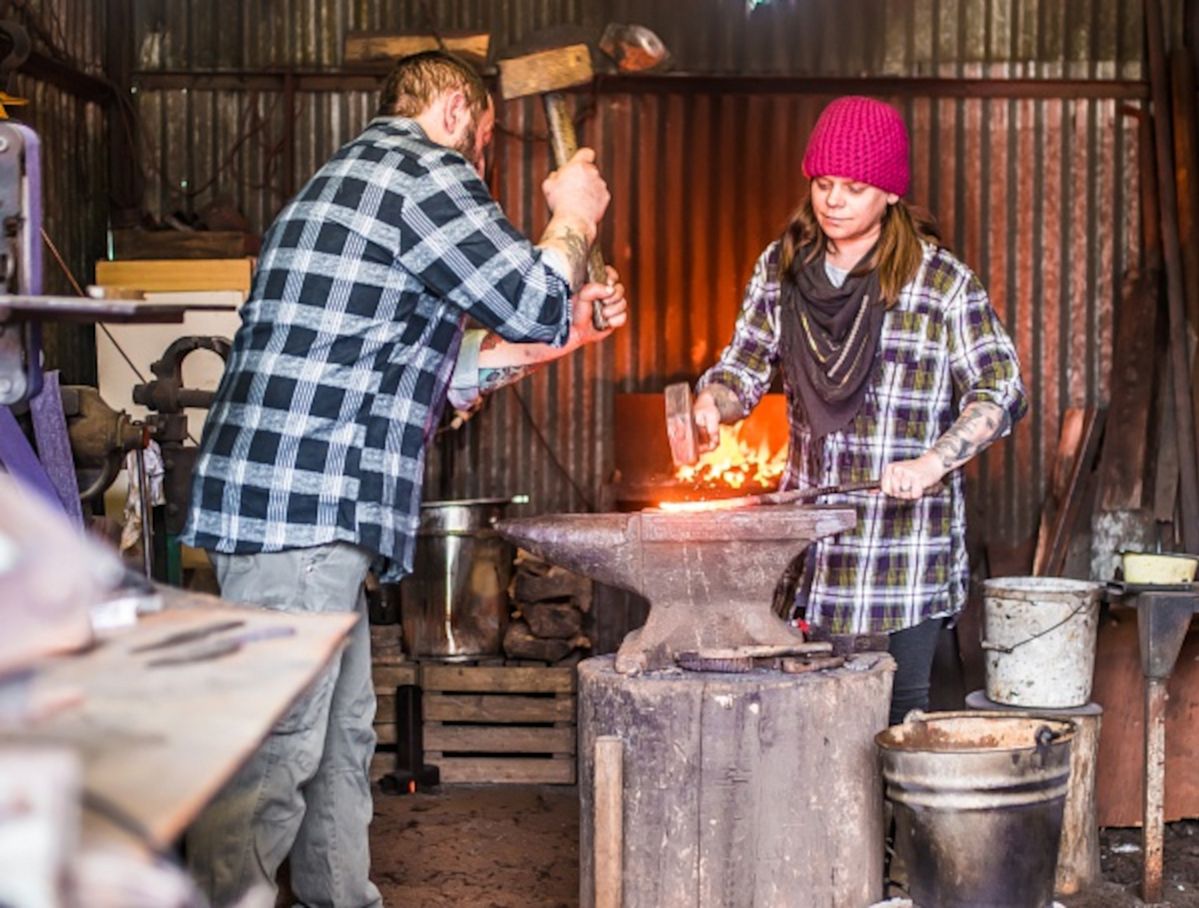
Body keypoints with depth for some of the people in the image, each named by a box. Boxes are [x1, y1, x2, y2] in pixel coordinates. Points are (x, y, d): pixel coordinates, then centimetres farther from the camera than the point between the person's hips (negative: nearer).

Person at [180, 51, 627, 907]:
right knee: (274, 754, -9)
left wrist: (563, 332, 28)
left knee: (341, 733, 16)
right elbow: (534, 296, -8)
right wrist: (573, 219, 11)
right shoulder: (422, 170, -7)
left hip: (310, 511, 11)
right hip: (303, 511, -11)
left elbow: (437, 372, 28)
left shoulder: (354, 178, 25)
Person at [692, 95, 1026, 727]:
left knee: (898, 712, 3)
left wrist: (932, 463, -20)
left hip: (906, 540, -3)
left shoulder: (942, 283, -6)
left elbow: (1000, 392, -5)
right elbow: (746, 365, 11)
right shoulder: (782, 266, 7)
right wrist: (713, 403, -12)